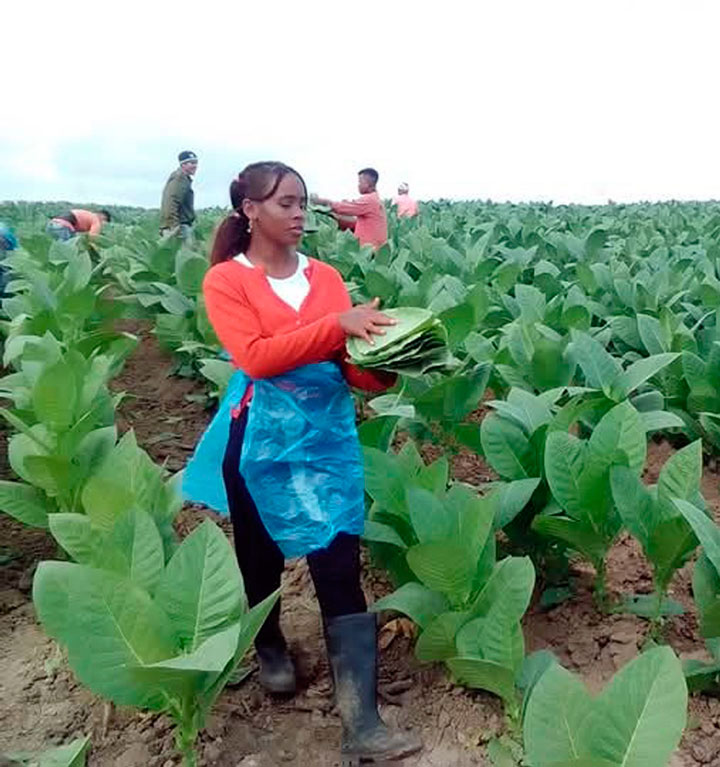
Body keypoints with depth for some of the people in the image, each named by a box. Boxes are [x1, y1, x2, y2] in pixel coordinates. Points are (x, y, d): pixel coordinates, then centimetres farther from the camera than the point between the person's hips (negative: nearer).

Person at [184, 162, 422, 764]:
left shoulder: (326, 276, 7)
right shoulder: (225, 280, -4)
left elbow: (351, 366, 3)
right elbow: (257, 357, -18)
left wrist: (386, 366, -18)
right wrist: (337, 324, -24)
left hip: (329, 434, 2)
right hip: (260, 439, -2)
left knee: (340, 567, -3)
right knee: (261, 556, 16)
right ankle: (270, 647, 47)